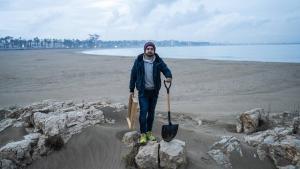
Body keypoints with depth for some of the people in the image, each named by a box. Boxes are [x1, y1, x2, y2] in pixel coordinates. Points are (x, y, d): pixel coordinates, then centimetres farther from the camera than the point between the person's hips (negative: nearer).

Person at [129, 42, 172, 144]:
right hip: (143, 91, -2)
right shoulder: (139, 61, -4)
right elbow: (133, 75, 1)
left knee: (151, 112, 11)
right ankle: (143, 134, 5)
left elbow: (166, 69, -10)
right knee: (143, 112, -7)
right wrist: (131, 90, 2)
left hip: (154, 91, 2)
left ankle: (149, 132, 26)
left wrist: (169, 76, -35)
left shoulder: (158, 61, -1)